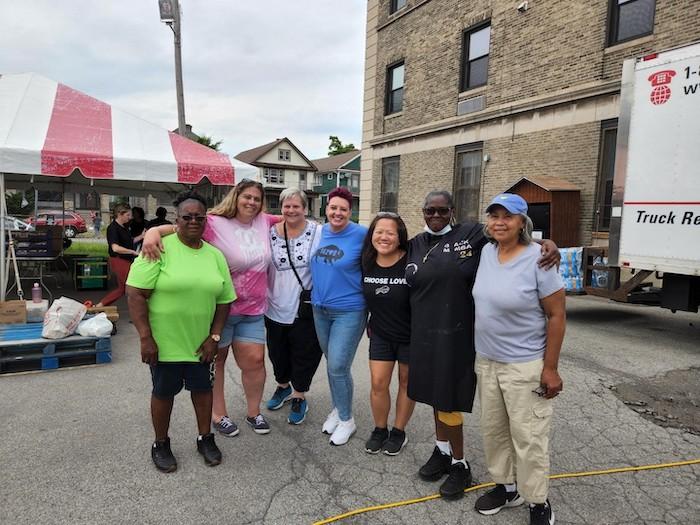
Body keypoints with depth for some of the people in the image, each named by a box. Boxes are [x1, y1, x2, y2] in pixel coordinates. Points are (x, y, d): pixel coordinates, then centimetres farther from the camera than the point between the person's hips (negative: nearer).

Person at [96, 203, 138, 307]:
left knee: (121, 288, 16)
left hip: (125, 261, 10)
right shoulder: (113, 228, -16)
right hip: (119, 261, -10)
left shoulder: (123, 227, 10)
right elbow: (115, 248, -27)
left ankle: (98, 306, 21)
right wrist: (133, 252, -27)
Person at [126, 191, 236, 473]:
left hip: (200, 341, 4)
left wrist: (214, 336, -2)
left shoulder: (215, 255, 1)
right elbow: (136, 293, -16)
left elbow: (225, 300, 5)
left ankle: (205, 438, 36)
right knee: (164, 391, 13)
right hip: (164, 341, -4)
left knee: (203, 388, 16)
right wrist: (145, 337, -19)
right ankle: (161, 444, 34)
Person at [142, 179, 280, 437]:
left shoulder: (263, 221, 4)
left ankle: (253, 412, 29)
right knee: (216, 360, 13)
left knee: (255, 360, 7)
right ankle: (218, 414, 31)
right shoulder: (215, 223, -14)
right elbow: (177, 228, -22)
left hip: (253, 310, 5)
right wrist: (153, 231, -40)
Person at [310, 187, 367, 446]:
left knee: (337, 367, -5)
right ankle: (338, 408, 37)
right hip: (320, 309, 6)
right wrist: (317, 296, 12)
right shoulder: (320, 232, 3)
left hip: (349, 311, -5)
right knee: (332, 364, 17)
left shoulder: (361, 234, -13)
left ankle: (347, 420, 17)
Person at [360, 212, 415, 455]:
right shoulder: (367, 263, -6)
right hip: (380, 333, 3)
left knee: (407, 383, 13)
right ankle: (379, 430, 27)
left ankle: (399, 431, 31)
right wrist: (369, 323, 12)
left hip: (410, 335, -3)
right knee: (378, 384, 5)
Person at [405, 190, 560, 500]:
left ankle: (460, 465, 23)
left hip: (456, 335, -5)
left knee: (448, 401, 2)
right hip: (424, 335, 5)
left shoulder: (471, 235, -6)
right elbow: (406, 287, 17)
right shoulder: (415, 245, 9)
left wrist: (546, 243, -22)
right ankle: (442, 452, 37)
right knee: (435, 394, 17)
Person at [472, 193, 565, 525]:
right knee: (493, 430, 17)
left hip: (525, 365, -6)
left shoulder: (538, 259, -16)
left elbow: (557, 315, -12)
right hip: (486, 360, 6)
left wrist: (550, 368, -14)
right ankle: (506, 486, 38)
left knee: (528, 437, 5)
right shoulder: (486, 252, 1)